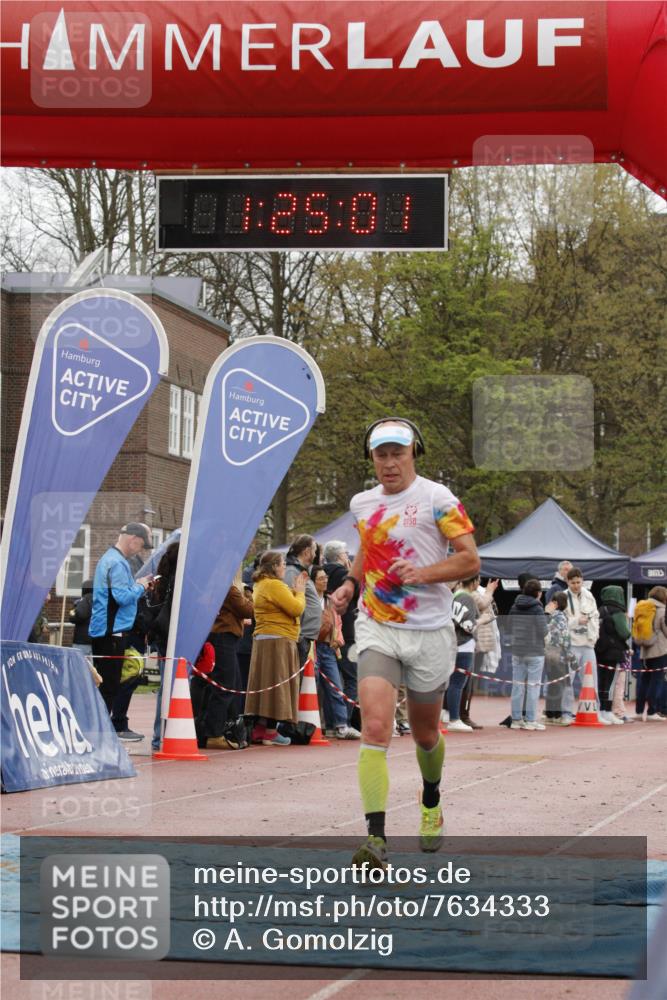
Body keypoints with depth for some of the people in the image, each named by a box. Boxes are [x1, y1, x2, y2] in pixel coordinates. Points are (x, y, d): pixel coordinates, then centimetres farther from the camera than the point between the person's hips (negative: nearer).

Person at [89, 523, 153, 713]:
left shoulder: (109, 558, 17)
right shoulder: (118, 563, -16)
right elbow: (123, 597, -23)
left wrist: (137, 585, 13)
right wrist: (140, 586, -7)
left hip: (103, 631, 10)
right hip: (113, 632, -10)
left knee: (105, 684, 13)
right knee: (109, 685, -7)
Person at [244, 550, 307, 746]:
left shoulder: (260, 585, 17)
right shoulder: (274, 585, -15)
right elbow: (297, 608, -17)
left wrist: (295, 590, 12)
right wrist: (300, 591, -1)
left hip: (263, 639, 10)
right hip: (277, 641, -10)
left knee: (264, 686, 11)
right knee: (275, 685, -6)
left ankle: (259, 729, 13)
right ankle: (270, 732, -6)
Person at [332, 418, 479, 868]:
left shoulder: (437, 498, -8)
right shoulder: (362, 503, 9)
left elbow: (470, 560, -10)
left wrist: (422, 573, -24)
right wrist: (351, 583, 10)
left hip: (429, 632, -2)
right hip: (377, 629, 2)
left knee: (425, 733, 15)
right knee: (375, 729, -17)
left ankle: (432, 802, 47)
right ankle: (376, 839, -24)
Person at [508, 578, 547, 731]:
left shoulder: (514, 608, 5)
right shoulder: (538, 609, -13)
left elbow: (509, 627, 11)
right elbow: (543, 631, -14)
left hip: (517, 651, 5)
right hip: (535, 652, -5)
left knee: (517, 685, 9)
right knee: (533, 686, 1)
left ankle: (516, 719, 11)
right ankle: (531, 721, 0)